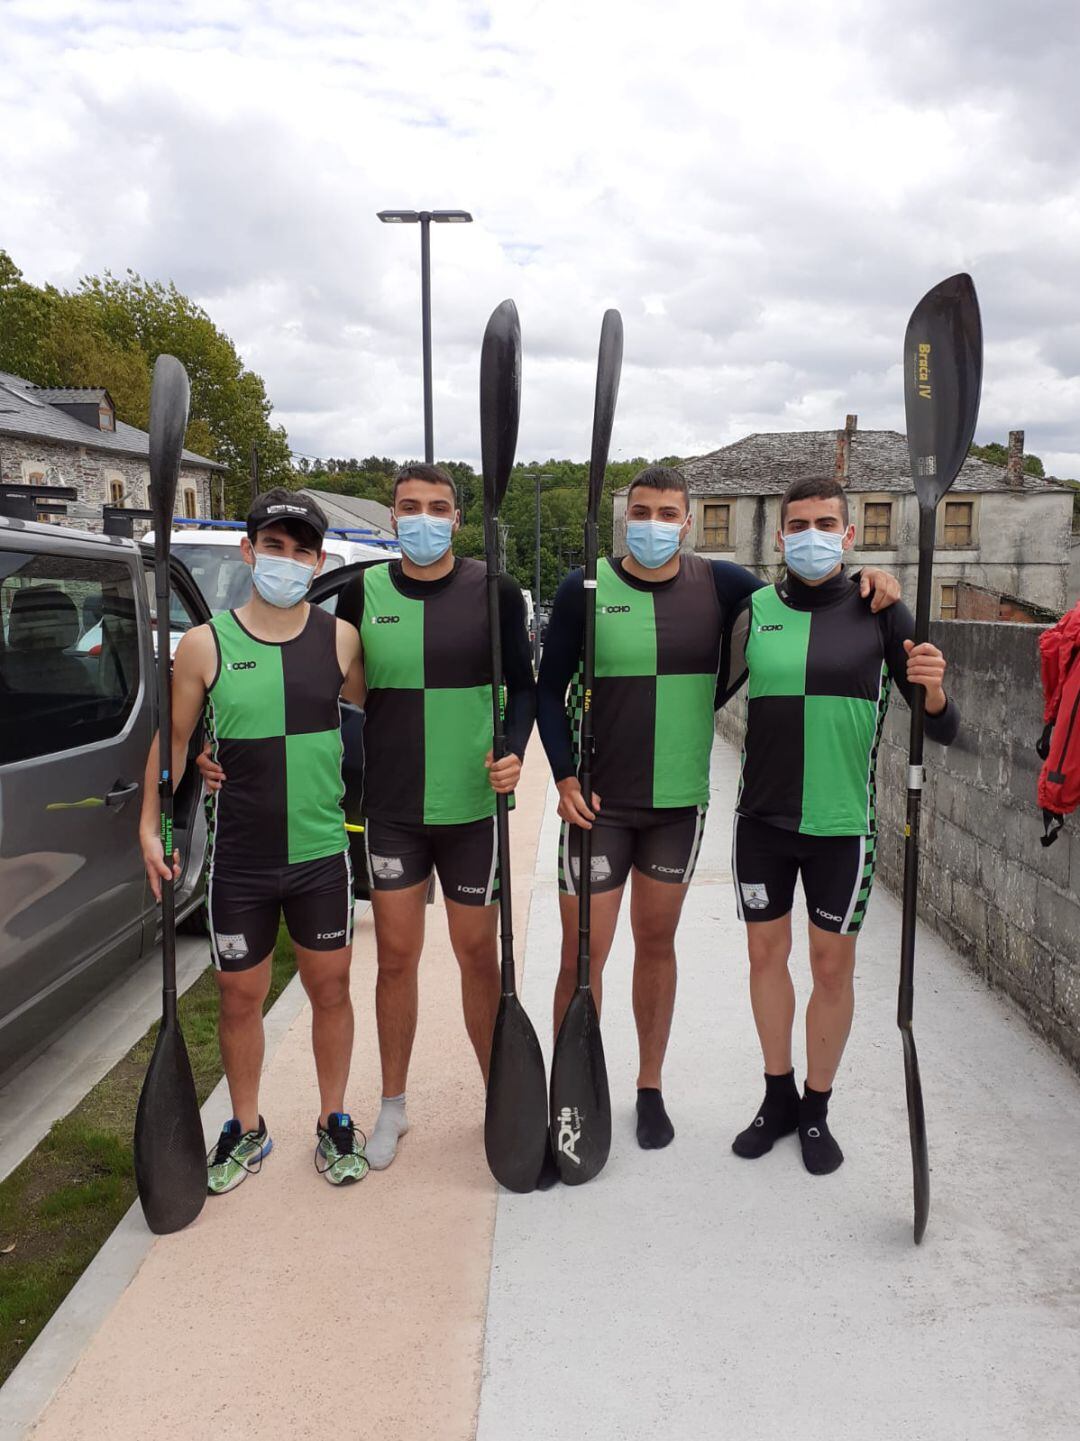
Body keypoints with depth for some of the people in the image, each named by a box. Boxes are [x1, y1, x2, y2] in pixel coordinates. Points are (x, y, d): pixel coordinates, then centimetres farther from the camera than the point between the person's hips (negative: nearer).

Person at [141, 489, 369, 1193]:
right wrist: (151, 824, -1)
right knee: (241, 999, 12)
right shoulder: (206, 645, -5)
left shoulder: (339, 638, -2)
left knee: (330, 988, 12)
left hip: (321, 852, 1)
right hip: (238, 860, 0)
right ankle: (247, 1130, 34)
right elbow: (174, 739, 4)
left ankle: (334, 1122, 33)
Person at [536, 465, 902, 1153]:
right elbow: (551, 689, 1)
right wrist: (565, 774, -9)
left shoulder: (717, 582, 2)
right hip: (598, 801, -2)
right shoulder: (585, 588, -3)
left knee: (657, 943, 15)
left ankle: (651, 1088, 32)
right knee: (584, 954, -1)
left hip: (680, 801, 2)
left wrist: (864, 579, -8)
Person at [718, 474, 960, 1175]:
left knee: (832, 964, 8)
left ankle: (817, 1109, 28)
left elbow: (944, 730, -6)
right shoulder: (755, 610, 1)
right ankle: (779, 1097, 32)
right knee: (767, 953, 12)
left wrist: (934, 692, -28)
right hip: (762, 817, 2)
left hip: (843, 821, -2)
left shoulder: (880, 611, -5)